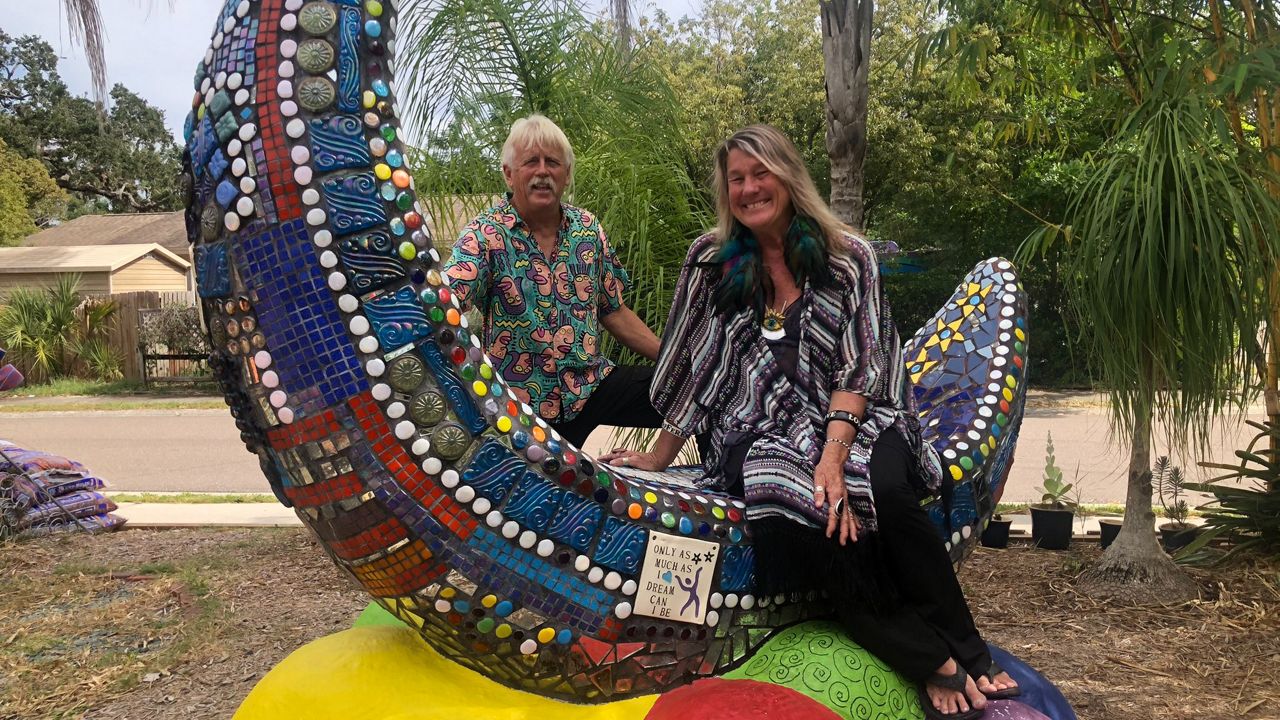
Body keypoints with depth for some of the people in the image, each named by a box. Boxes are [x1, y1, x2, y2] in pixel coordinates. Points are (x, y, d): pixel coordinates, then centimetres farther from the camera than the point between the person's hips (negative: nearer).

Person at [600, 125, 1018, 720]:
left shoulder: (849, 257, 2)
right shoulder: (712, 263, 8)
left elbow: (858, 368, -4)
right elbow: (693, 364, 12)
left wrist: (834, 456, -18)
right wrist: (661, 454, 10)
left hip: (848, 418, 0)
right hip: (759, 430, 0)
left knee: (887, 493, -32)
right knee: (801, 516, -31)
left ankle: (969, 656, -14)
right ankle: (935, 666, -18)